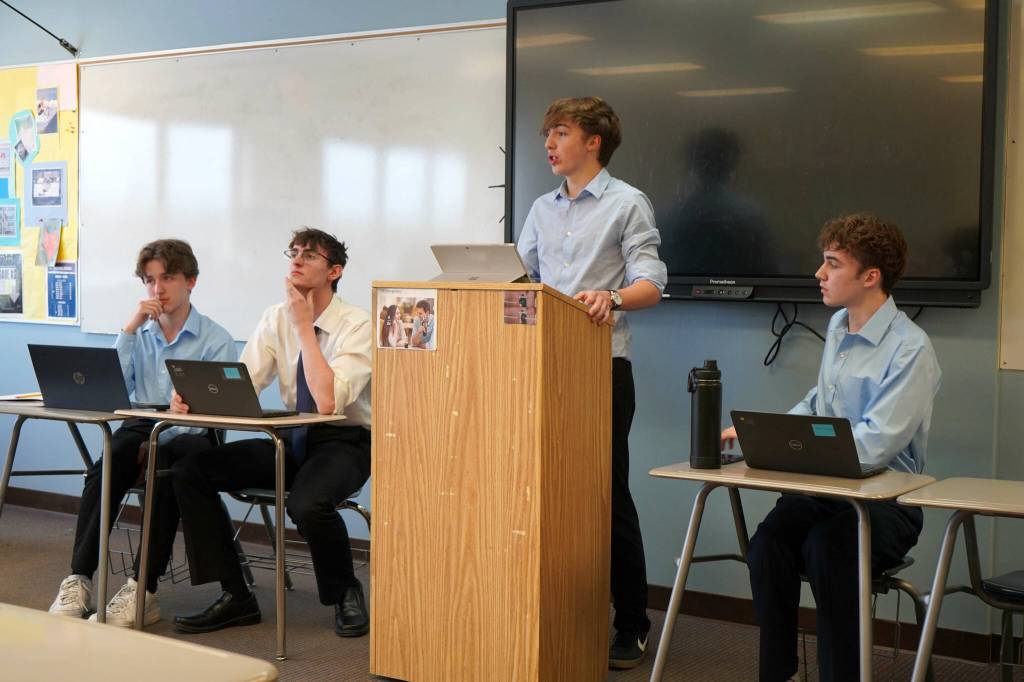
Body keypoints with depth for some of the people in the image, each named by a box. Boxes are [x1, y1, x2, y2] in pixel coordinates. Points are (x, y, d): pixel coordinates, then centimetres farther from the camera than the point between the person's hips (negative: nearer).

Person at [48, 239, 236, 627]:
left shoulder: (215, 340, 2)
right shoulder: (139, 333, 15)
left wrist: (158, 442, -21)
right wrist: (130, 328, -5)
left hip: (191, 436, -3)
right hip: (140, 429, 3)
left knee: (167, 471, -36)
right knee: (103, 470, -30)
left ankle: (143, 590, -36)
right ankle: (79, 580, -33)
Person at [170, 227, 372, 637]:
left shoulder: (357, 325, -16)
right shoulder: (276, 318, 3)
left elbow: (327, 402, -29)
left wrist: (304, 326, -26)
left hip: (344, 444, -6)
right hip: (292, 440, 6)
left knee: (306, 504, -37)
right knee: (189, 471, -10)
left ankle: (346, 595, -5)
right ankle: (235, 596, -2)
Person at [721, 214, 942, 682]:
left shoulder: (910, 349, -13)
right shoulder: (838, 326, 12)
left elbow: (873, 446, -21)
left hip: (886, 501, -6)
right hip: (825, 489, 6)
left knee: (827, 546, -34)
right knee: (767, 542, -23)